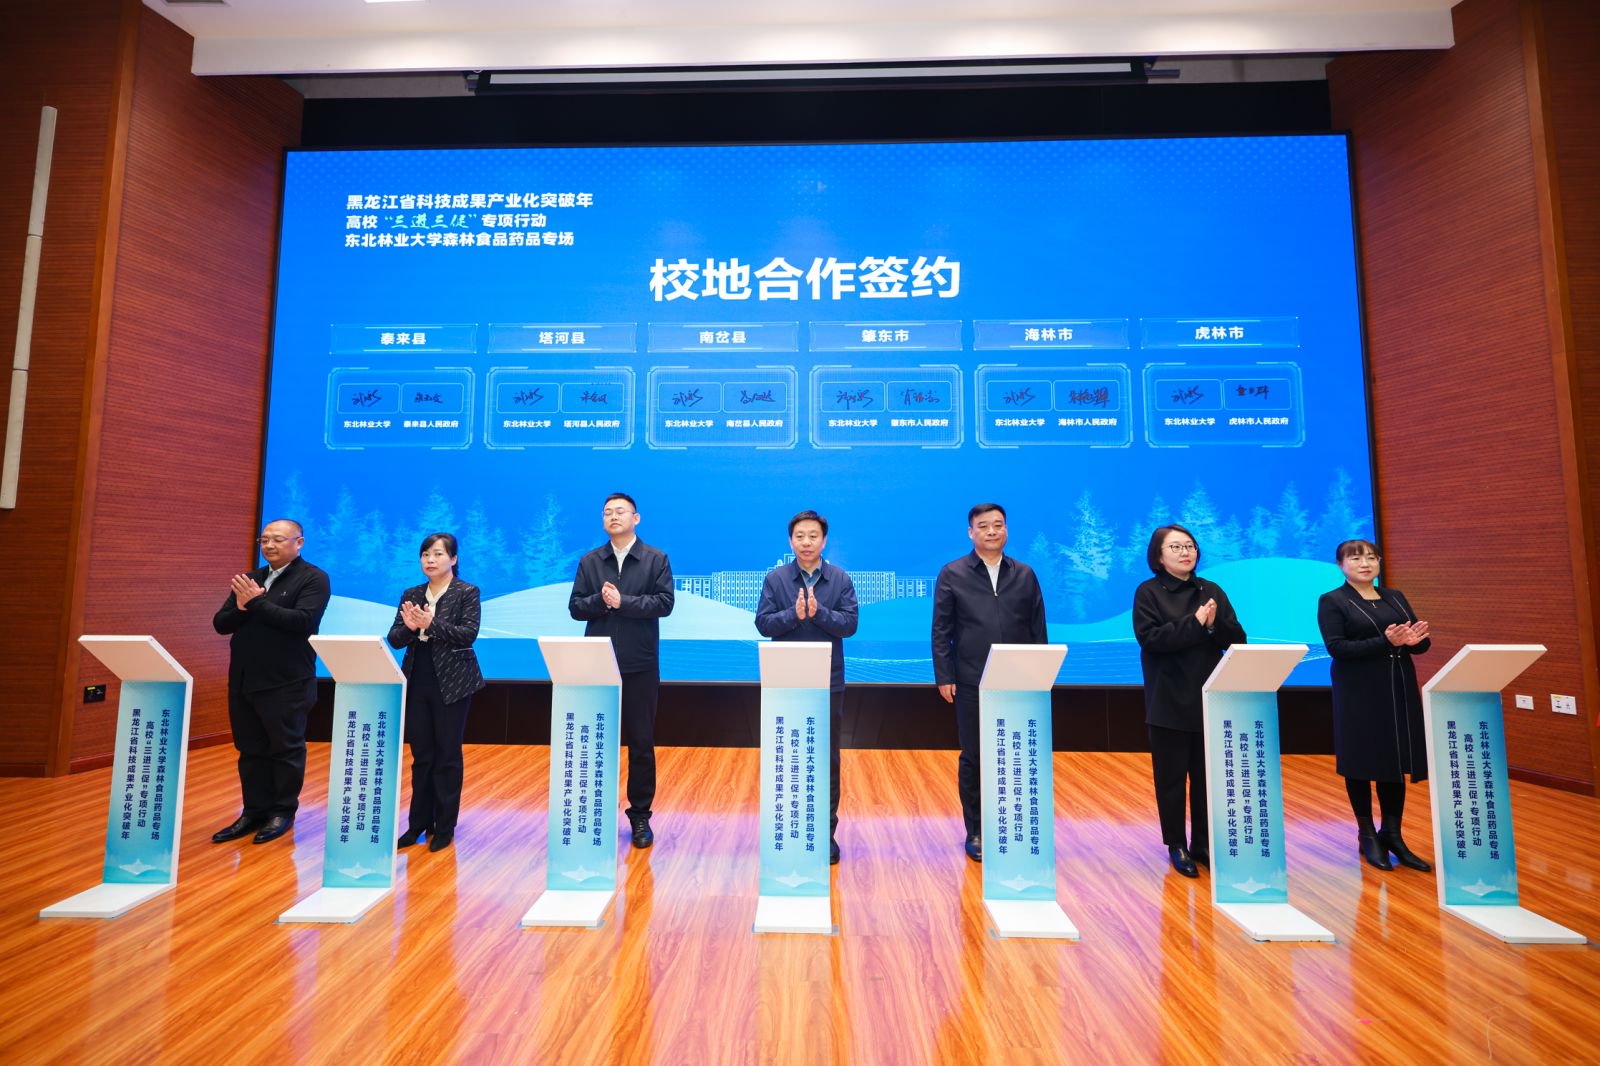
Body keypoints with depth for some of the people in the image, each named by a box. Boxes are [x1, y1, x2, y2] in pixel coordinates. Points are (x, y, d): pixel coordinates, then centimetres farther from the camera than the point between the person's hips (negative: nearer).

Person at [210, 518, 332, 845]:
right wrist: (240, 608, -11)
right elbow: (220, 624, 10)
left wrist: (257, 602, -17)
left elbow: (302, 621, -20)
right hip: (243, 681, 7)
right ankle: (254, 811, 26)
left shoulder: (313, 579, -7)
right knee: (251, 750, 14)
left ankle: (283, 811, 18)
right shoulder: (248, 579, 13)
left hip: (287, 684, -6)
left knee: (285, 749, 5)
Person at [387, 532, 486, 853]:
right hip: (417, 683, 4)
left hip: (452, 684, -4)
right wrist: (409, 627, -18)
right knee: (421, 755, 12)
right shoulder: (411, 595, 9)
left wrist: (431, 624, -26)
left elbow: (468, 633, -15)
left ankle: (444, 827, 16)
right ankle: (419, 824, 23)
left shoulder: (467, 593, -4)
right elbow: (394, 639, 3)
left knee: (447, 755, 5)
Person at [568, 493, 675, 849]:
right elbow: (575, 607, 3)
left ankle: (640, 815, 20)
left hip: (640, 666, -2)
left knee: (641, 744, 7)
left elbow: (664, 603, -9)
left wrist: (623, 601, -17)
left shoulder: (656, 559, 1)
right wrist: (600, 600, -16)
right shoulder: (589, 561, 8)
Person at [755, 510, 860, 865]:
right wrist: (794, 614, -22)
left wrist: (819, 612, -23)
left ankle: (826, 832, 22)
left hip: (829, 682, 0)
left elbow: (850, 623, -8)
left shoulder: (841, 579, 0)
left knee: (827, 758, 9)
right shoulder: (775, 579, 0)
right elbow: (763, 622, -6)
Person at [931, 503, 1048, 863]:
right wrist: (944, 677, -6)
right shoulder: (952, 574, 0)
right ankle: (975, 831, 23)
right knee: (973, 758, 8)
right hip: (972, 683, -2)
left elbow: (1038, 629, 9)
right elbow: (941, 630, -2)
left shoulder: (1025, 574, 8)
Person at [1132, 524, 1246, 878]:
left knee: (1207, 776, 10)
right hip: (1169, 702, -4)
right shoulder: (1148, 592, -4)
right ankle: (1177, 845, 18)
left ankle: (1203, 844, 24)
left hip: (1209, 700, 4)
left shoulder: (1212, 591, 9)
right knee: (1171, 777, 5)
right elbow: (1150, 637, -17)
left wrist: (1214, 625, -16)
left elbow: (1238, 639, 3)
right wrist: (1194, 623, -19)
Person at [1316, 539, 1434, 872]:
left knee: (1396, 762, 9)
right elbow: (1336, 647, -15)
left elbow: (1422, 643, 8)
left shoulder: (1395, 597, 12)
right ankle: (1367, 835, 18)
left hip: (1399, 691, 5)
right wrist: (1385, 642, -24)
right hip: (1359, 694, -5)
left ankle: (1392, 835, 22)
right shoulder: (1332, 601, -6)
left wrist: (1413, 640, -14)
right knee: (1361, 763, 4)